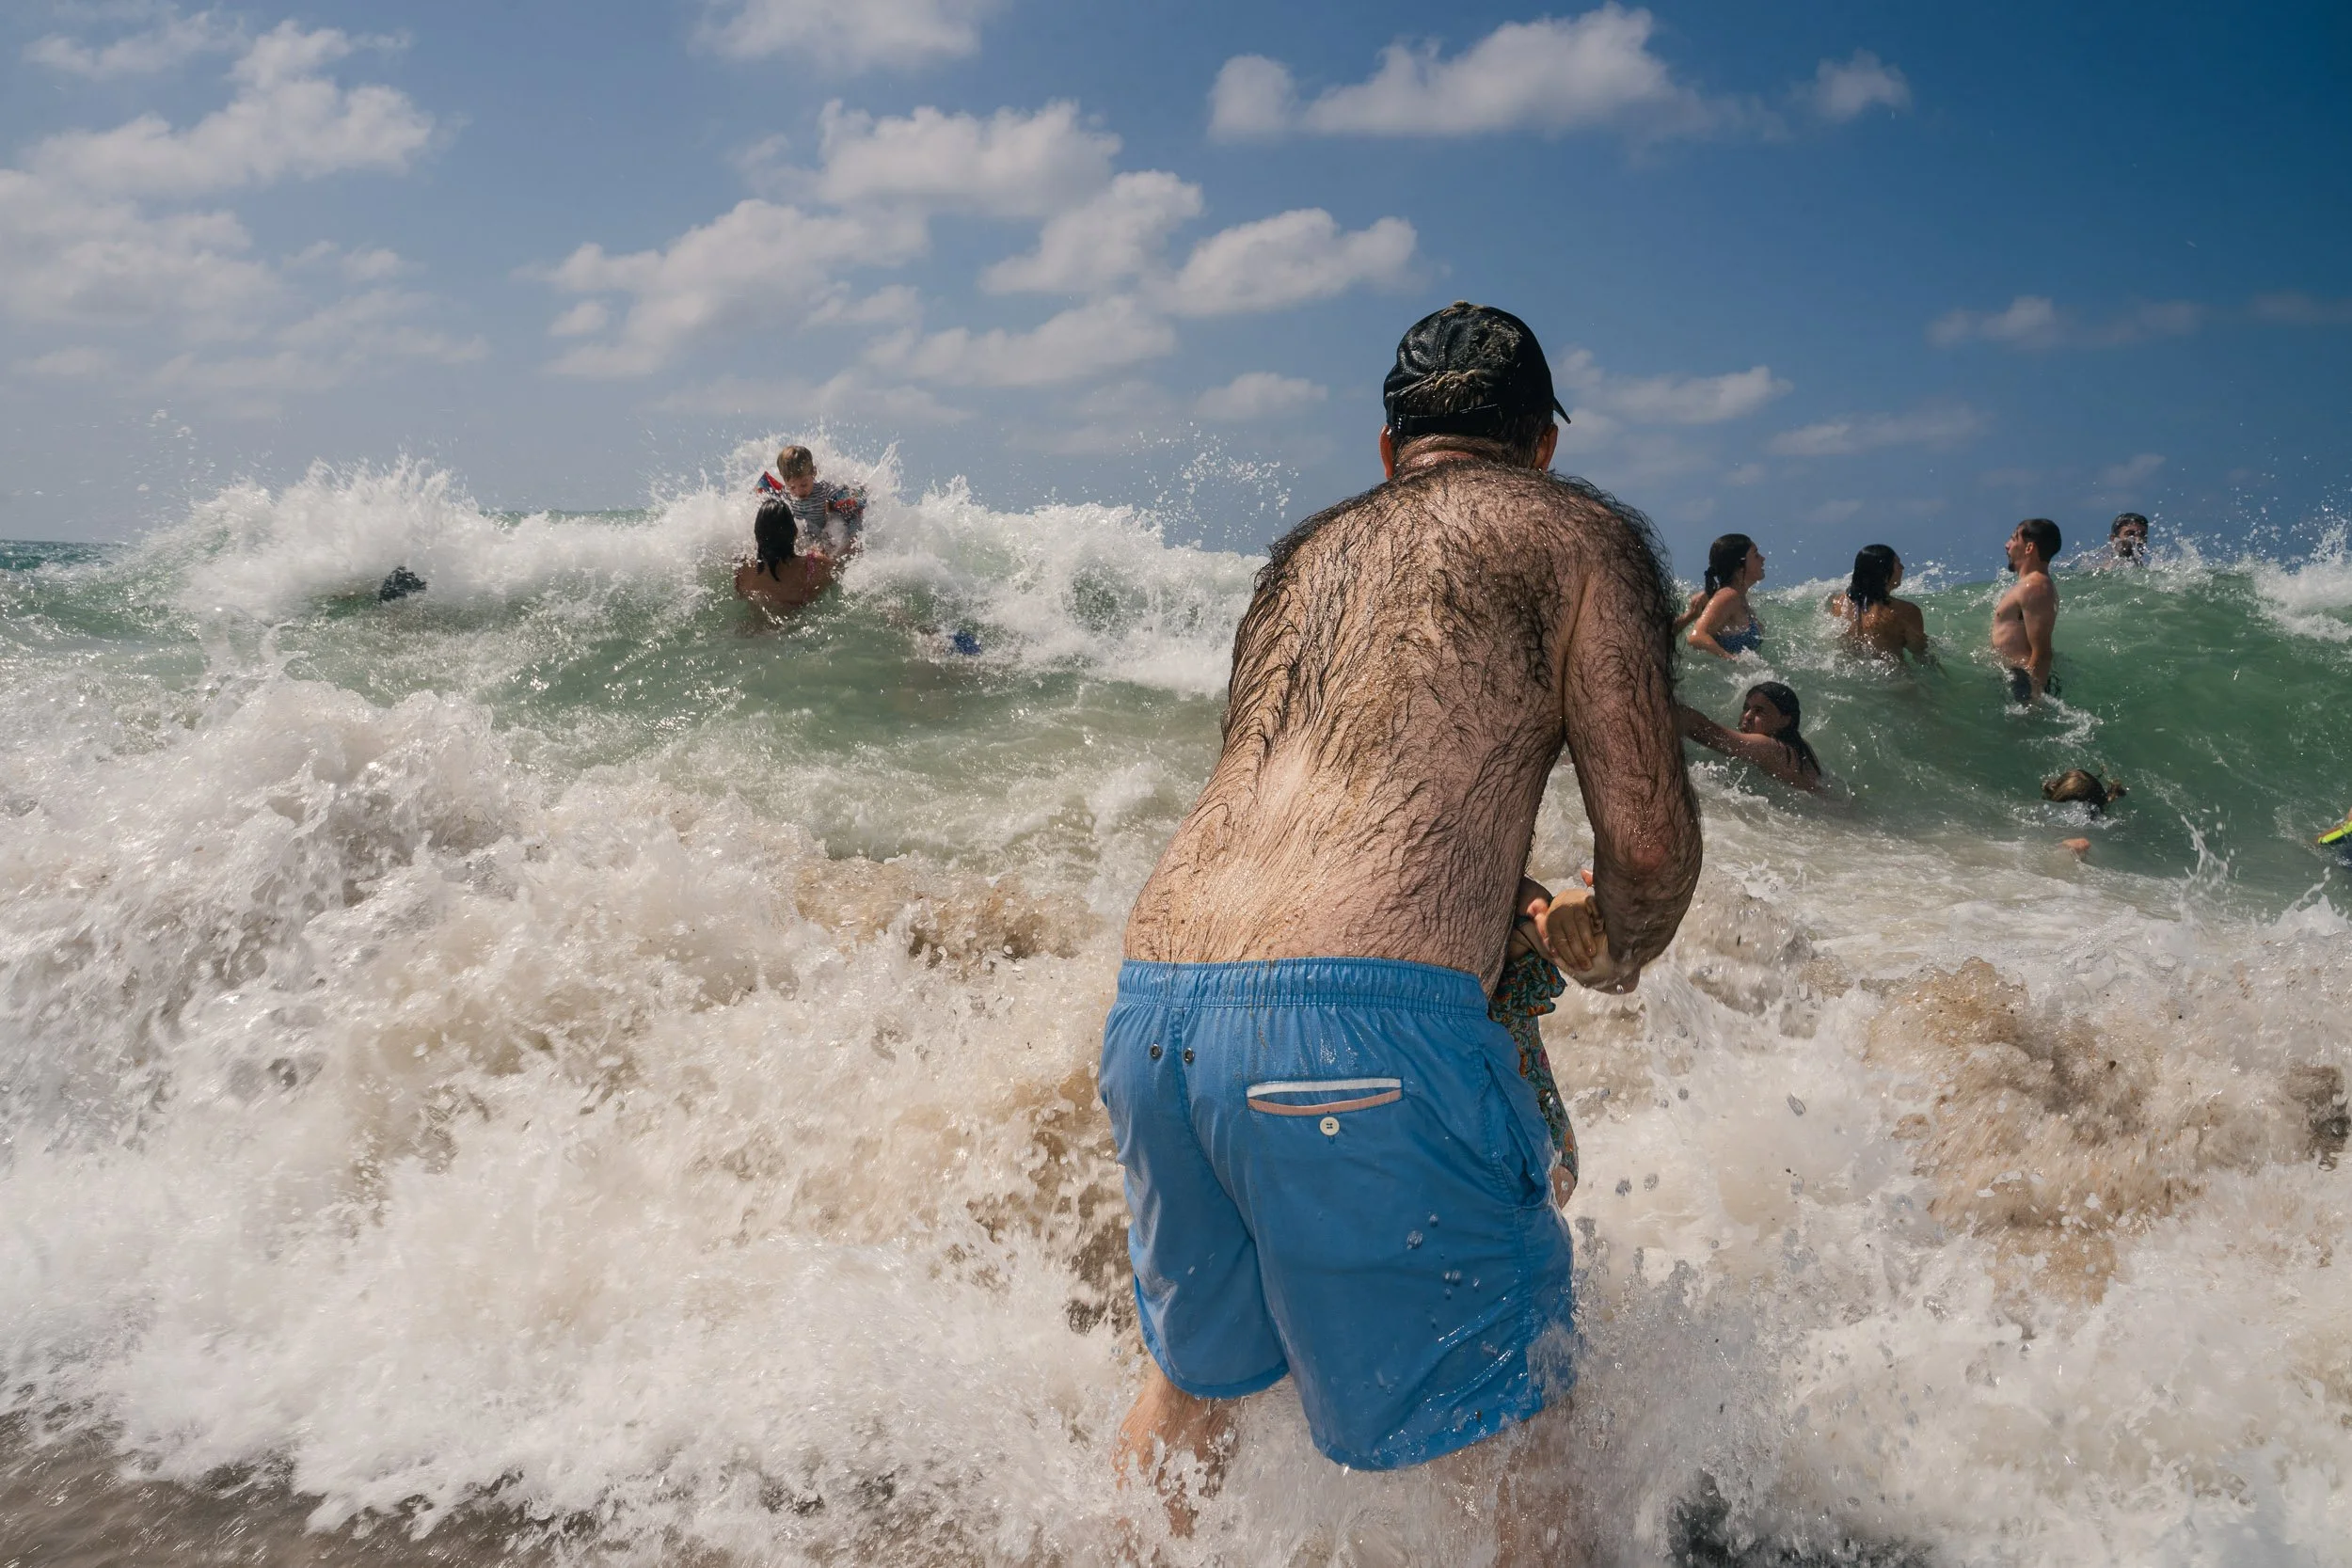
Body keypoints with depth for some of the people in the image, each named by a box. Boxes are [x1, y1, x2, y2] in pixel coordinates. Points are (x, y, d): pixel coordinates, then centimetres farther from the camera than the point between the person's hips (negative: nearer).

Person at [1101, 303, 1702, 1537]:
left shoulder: (1305, 551, 26)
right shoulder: (1576, 530, 9)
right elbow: (1649, 841, 1)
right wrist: (1606, 949, 22)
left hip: (1150, 1013, 7)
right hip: (1362, 1026, -6)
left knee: (1195, 1364, 30)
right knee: (1497, 1433, 12)